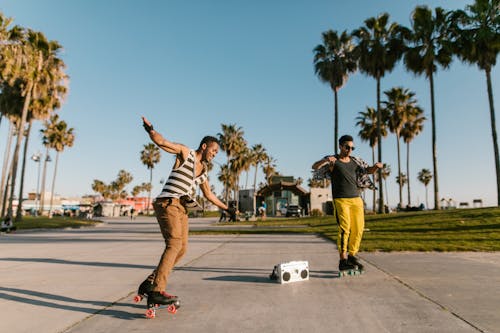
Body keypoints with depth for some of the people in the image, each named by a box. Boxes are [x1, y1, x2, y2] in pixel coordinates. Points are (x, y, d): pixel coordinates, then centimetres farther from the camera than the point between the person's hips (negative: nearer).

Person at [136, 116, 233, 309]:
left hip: (181, 209, 8)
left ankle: (149, 284, 13)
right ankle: (157, 291, -23)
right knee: (174, 243, -22)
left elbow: (209, 195, 32)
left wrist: (226, 208, 36)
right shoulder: (185, 152, 3)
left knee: (181, 248, 3)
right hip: (168, 204, -8)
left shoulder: (203, 171, 22)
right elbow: (161, 142, -10)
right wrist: (150, 129, -29)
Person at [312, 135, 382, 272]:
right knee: (345, 228, -15)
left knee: (358, 229, 5)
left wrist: (376, 166, -1)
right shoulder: (332, 160, 0)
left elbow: (370, 170, 23)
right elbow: (315, 167, -14)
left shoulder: (355, 160, 15)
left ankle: (352, 257, 21)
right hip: (340, 200, -5)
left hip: (356, 199, 6)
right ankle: (343, 261, -11)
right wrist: (326, 160, -35)